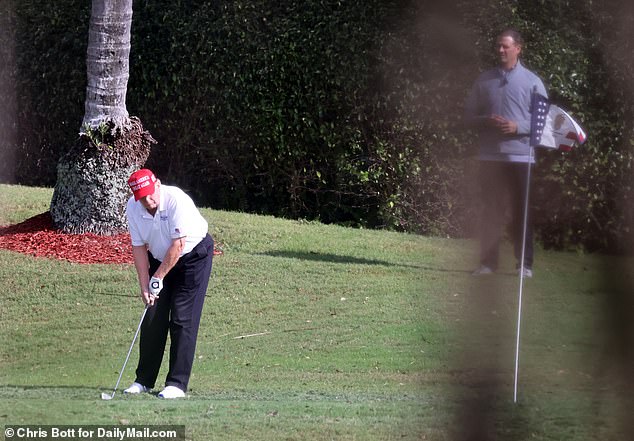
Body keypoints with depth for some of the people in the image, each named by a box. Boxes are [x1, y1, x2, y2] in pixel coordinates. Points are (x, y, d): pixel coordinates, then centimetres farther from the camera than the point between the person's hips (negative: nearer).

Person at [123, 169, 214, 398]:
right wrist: (145, 286, -13)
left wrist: (158, 278, -20)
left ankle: (177, 384, -10)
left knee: (183, 319, -11)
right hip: (159, 258, 5)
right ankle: (144, 380, 11)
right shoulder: (133, 208, -13)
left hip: (194, 254, -5)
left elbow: (178, 245, -26)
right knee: (153, 317, 2)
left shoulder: (176, 200, -29)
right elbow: (139, 248, -7)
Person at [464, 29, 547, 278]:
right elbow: (469, 115, 11)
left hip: (520, 155, -2)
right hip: (490, 155, 2)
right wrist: (485, 122, -10)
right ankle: (488, 262, 8)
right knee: (490, 210, 4)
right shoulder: (484, 80, 10)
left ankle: (525, 264, 3)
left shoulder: (532, 82, 3)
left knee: (521, 211, 0)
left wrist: (518, 127, -15)